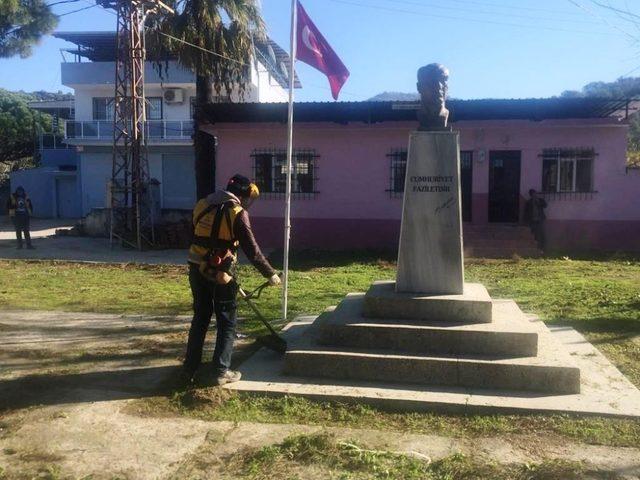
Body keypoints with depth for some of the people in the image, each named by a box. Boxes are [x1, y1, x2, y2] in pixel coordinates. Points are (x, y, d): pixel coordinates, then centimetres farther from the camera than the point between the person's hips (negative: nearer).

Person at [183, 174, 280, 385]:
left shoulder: (202, 205, 9)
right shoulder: (237, 212, -10)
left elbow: (199, 237, 15)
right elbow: (252, 250, -11)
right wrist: (270, 274, -2)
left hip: (197, 269, 6)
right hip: (220, 273, -6)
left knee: (200, 318, 17)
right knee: (227, 322, 8)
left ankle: (189, 368, 22)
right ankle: (222, 371, 10)